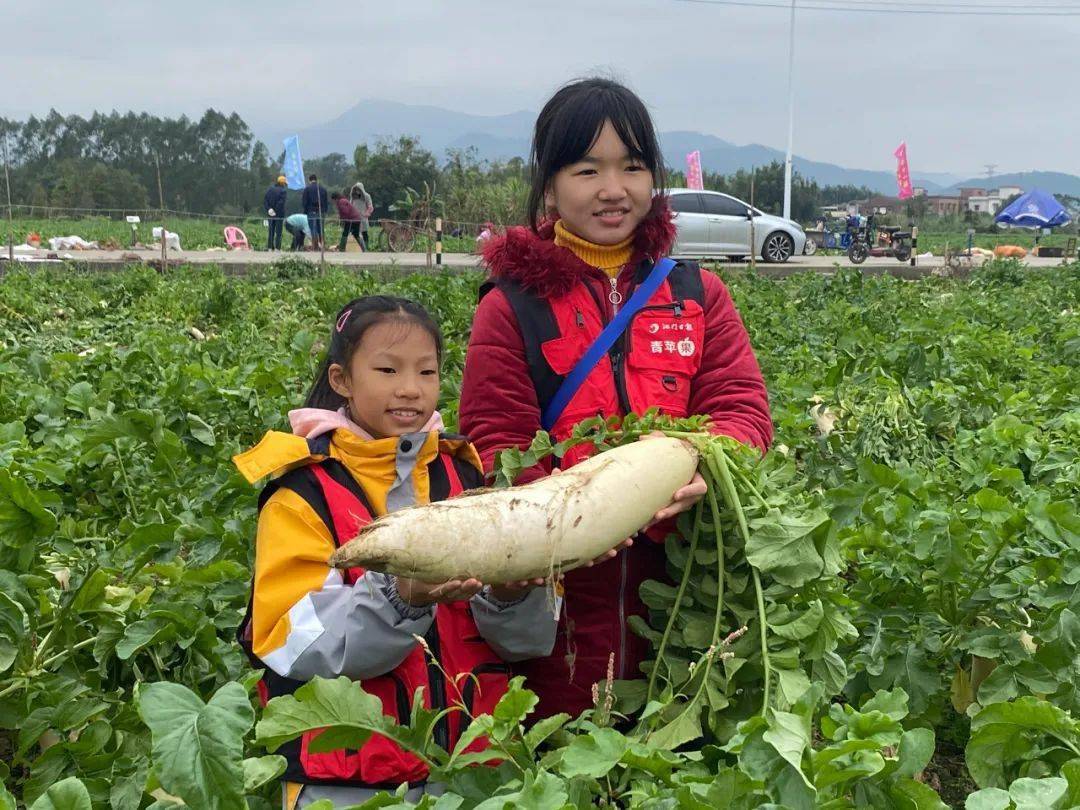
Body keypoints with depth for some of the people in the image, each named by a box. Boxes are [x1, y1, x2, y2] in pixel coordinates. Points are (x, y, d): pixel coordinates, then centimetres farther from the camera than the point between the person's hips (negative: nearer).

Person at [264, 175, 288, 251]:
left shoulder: (270, 189, 8)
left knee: (271, 231, 11)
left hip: (270, 214, 5)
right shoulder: (283, 191, -9)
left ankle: (270, 247, 11)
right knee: (278, 231, -1)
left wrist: (268, 209, -5)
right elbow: (281, 202, -20)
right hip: (279, 214, -5)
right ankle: (277, 248, -5)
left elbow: (265, 200, 1)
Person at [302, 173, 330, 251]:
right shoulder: (323, 189, 8)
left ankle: (315, 248, -6)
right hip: (321, 212, 3)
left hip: (312, 212, -3)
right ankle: (322, 247, 11)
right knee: (321, 231, 12)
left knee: (313, 231, -3)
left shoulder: (307, 188, -3)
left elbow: (304, 201, -5)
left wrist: (305, 211, 6)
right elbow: (327, 202, 8)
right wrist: (325, 211, 13)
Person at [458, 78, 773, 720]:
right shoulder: (512, 306, -1)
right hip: (563, 594, -2)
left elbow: (742, 406, 1)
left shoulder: (697, 294, 9)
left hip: (684, 586, 3)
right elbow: (497, 448, -5)